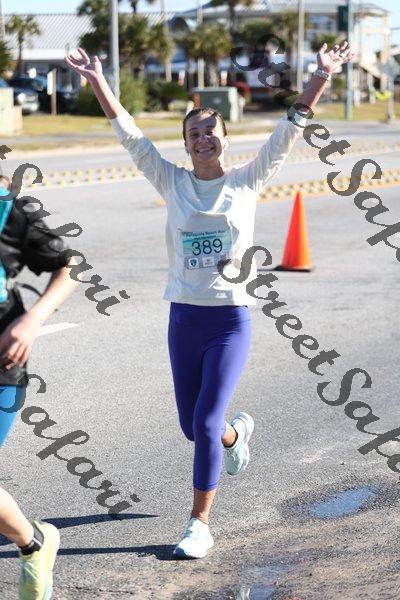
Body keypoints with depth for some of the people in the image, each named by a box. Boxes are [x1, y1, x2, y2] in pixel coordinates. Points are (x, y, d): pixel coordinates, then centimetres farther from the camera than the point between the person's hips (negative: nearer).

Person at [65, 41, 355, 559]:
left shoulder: (247, 181, -1)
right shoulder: (173, 183, 3)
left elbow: (288, 132, -5)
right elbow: (129, 133, 0)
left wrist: (321, 76, -13)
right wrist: (97, 81, -7)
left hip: (231, 320, -3)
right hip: (183, 318, 3)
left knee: (206, 423, -10)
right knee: (193, 427, 12)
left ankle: (200, 525, 3)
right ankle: (237, 431, 48)